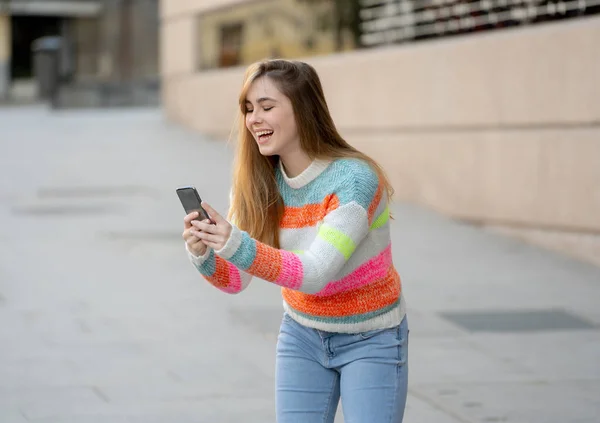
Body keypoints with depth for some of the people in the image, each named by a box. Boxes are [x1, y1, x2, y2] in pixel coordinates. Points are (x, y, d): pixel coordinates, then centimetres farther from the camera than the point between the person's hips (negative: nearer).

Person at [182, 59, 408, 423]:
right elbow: (236, 280, -11)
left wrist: (239, 248, -48)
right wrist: (204, 256, -33)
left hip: (370, 340, -4)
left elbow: (317, 272, -34)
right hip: (303, 335, 5)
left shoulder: (354, 179, -26)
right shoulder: (259, 182, -10)